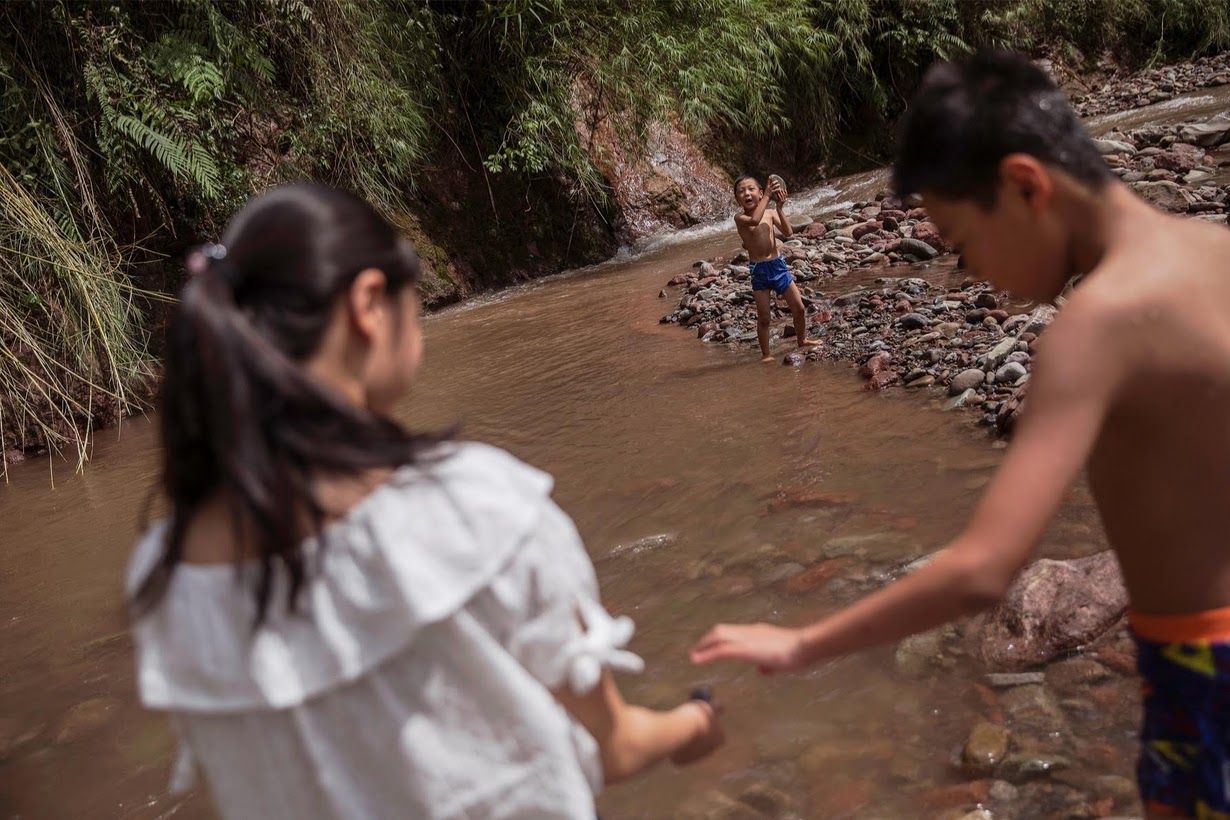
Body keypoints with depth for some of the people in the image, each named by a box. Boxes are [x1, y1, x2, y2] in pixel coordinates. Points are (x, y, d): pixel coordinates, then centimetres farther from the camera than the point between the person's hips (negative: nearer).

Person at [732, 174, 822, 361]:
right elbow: (754, 221, -32)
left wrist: (780, 208, -17)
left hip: (778, 266, 3)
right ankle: (766, 354, 17)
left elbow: (788, 232, -9)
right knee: (764, 318, 1)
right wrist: (768, 195, -27)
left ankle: (802, 340, 34)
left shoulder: (770, 213, 3)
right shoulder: (740, 218, -8)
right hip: (759, 271, -3)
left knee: (799, 308, 10)